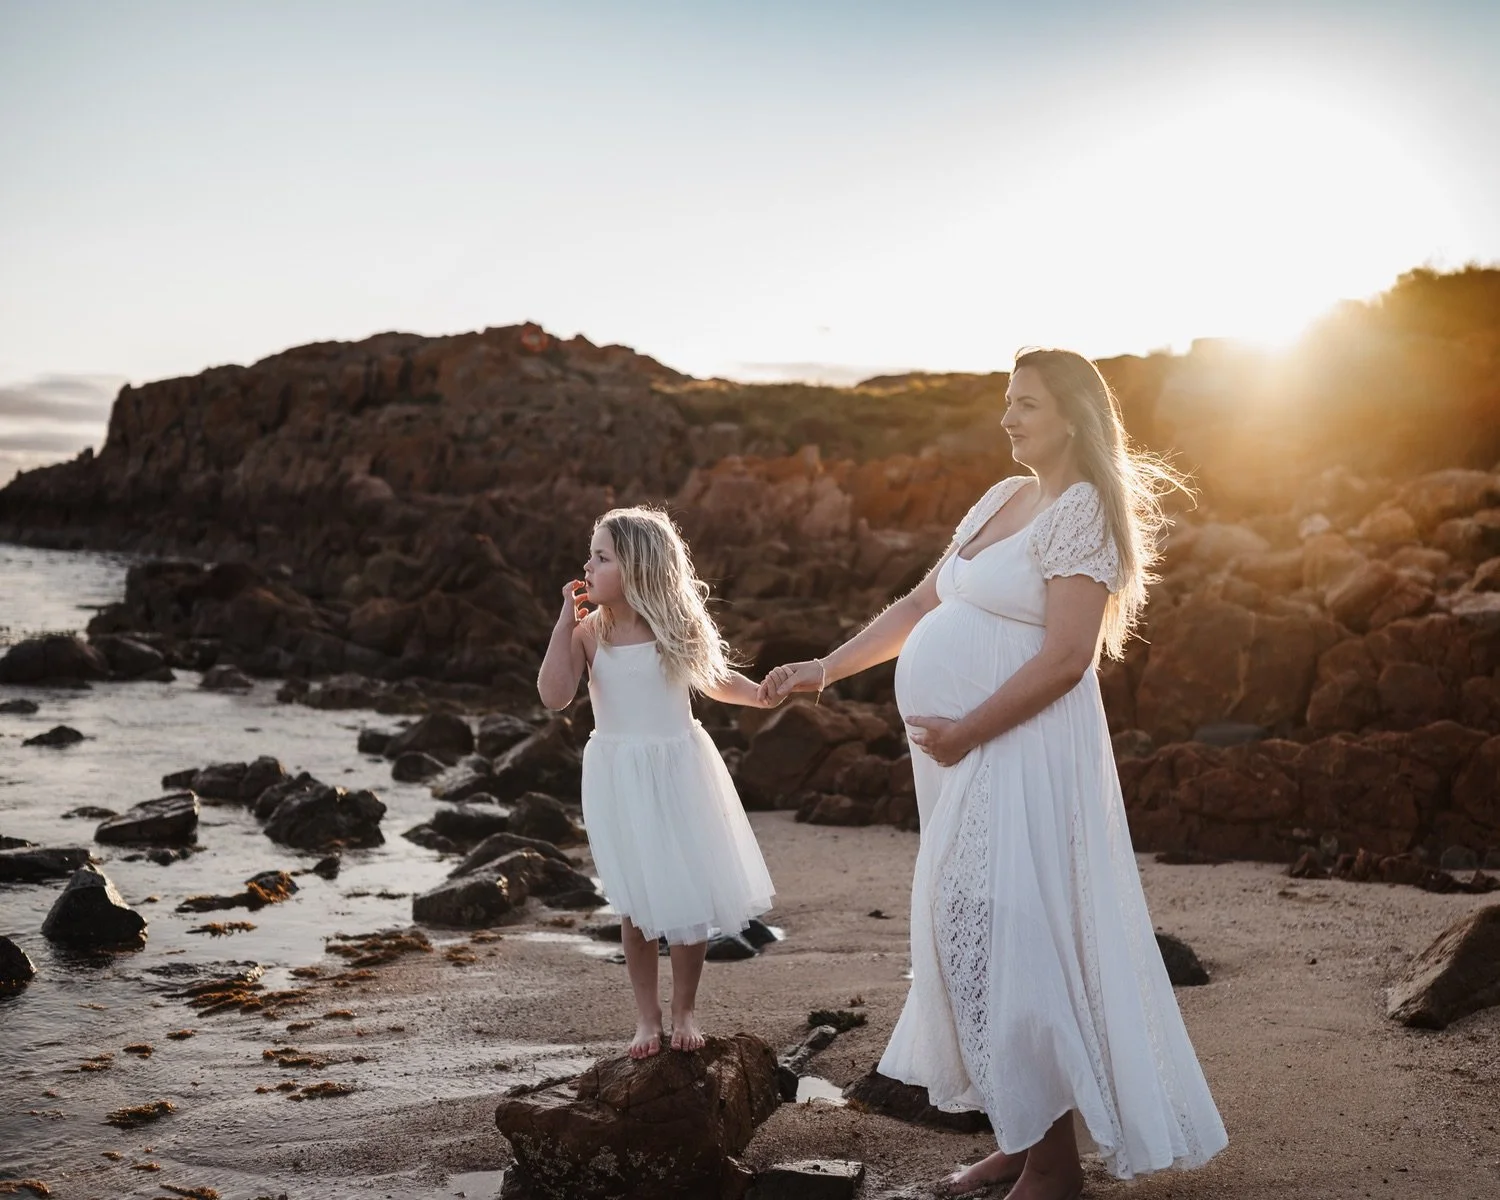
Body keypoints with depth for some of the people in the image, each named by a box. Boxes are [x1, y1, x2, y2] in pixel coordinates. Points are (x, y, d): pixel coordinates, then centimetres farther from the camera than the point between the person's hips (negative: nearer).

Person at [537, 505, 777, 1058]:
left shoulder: (676, 627, -4)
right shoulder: (589, 631, -7)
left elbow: (715, 680, 14)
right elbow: (555, 695, -21)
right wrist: (565, 620, -19)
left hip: (678, 770, 1)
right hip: (619, 778, -1)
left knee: (692, 894, 3)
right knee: (637, 903, 5)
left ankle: (684, 1011, 21)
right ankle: (647, 1017, 20)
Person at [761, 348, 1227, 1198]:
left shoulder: (1081, 512, -11)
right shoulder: (1004, 498, 15)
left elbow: (1065, 657, -19)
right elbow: (923, 604, 18)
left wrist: (966, 732, -17)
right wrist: (827, 669, 12)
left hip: (1021, 754, -9)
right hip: (967, 757, 9)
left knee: (1007, 942, -7)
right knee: (980, 938, 11)